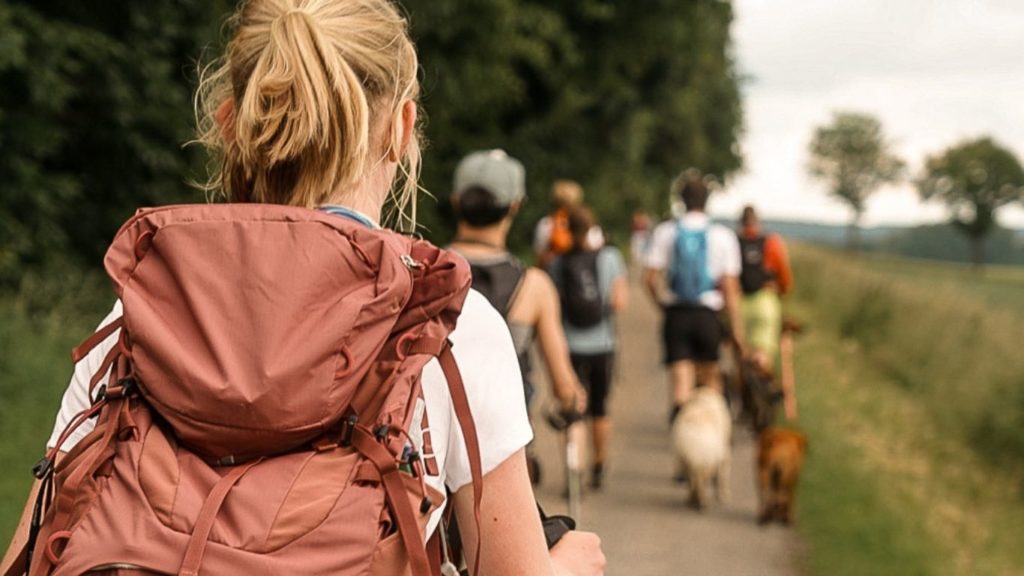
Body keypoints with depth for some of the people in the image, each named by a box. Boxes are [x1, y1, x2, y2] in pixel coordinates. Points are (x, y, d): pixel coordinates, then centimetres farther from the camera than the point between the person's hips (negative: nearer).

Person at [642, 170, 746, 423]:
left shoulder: (665, 232, 0)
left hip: (676, 316, 0)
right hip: (708, 315, 0)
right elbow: (730, 288, -4)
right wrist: (737, 330, 1)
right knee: (711, 378, 17)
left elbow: (650, 279, -2)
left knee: (681, 383, -3)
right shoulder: (723, 236, -2)